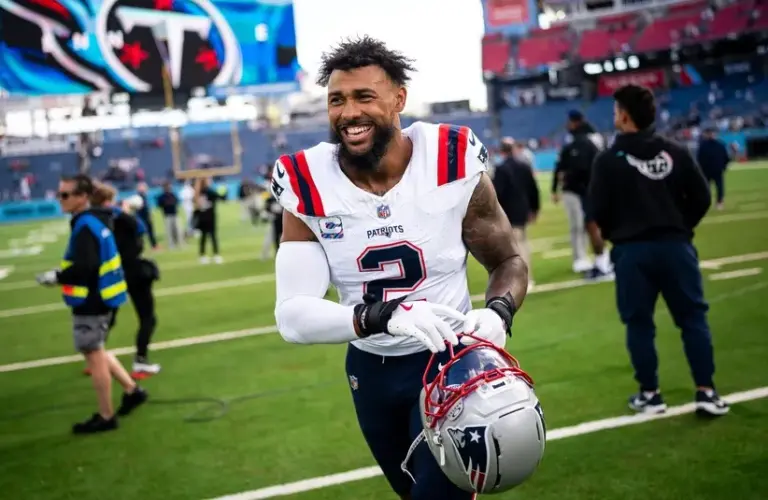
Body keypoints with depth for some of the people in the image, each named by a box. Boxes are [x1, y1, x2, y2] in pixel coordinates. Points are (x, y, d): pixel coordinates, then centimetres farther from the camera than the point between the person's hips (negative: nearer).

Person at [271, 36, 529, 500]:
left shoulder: (454, 165, -16)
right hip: (370, 369, 3)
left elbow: (509, 261, -3)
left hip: (448, 361, -2)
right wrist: (385, 315, -39)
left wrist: (498, 313, -26)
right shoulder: (307, 187, -15)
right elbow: (292, 315, -23)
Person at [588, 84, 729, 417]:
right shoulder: (676, 152, 4)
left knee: (639, 324, 8)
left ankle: (649, 394, 13)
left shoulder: (609, 160, -7)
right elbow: (701, 198, 4)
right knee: (693, 318, 7)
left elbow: (599, 210, -7)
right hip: (675, 246, 3)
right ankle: (706, 392, 6)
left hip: (632, 251, -2)